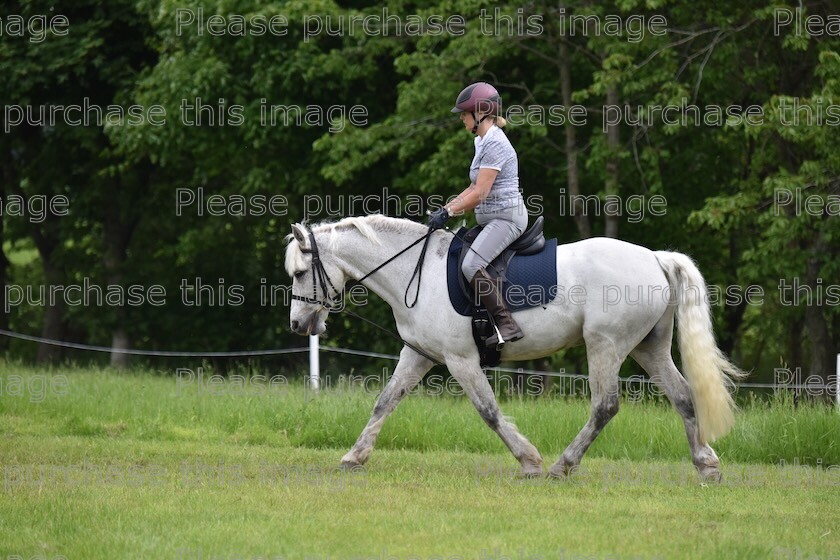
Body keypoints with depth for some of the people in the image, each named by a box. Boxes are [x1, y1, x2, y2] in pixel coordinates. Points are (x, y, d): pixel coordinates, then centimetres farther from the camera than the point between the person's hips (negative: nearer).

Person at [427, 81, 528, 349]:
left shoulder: (494, 143, -15)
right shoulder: (482, 141, 17)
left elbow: (480, 194, -20)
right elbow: (475, 188, 22)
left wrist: (448, 213, -16)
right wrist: (445, 208, 12)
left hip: (507, 216, -11)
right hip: (492, 219, 11)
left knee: (471, 264, -28)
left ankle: (506, 324, -32)